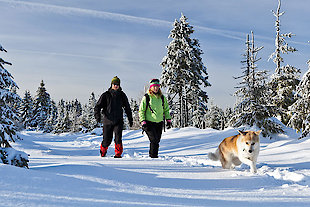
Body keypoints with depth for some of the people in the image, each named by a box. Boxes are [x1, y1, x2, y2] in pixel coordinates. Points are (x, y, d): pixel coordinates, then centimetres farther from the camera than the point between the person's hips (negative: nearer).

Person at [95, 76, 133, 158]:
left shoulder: (122, 95, 5)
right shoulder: (106, 95, -1)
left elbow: (127, 108, 15)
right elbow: (98, 106, -4)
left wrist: (130, 119, 16)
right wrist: (97, 115, -22)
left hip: (118, 121, 1)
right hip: (108, 121, -1)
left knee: (118, 138, -17)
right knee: (107, 140, 7)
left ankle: (118, 154, -4)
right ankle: (103, 153, 34)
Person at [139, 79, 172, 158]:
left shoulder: (162, 98, 9)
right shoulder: (146, 97, -3)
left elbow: (166, 109, 20)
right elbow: (141, 110, -1)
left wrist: (168, 119, 10)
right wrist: (143, 121, -9)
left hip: (159, 123, 4)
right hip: (149, 122, -4)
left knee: (157, 140, 5)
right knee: (154, 140, -14)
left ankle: (154, 154, 18)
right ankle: (153, 155, -3)